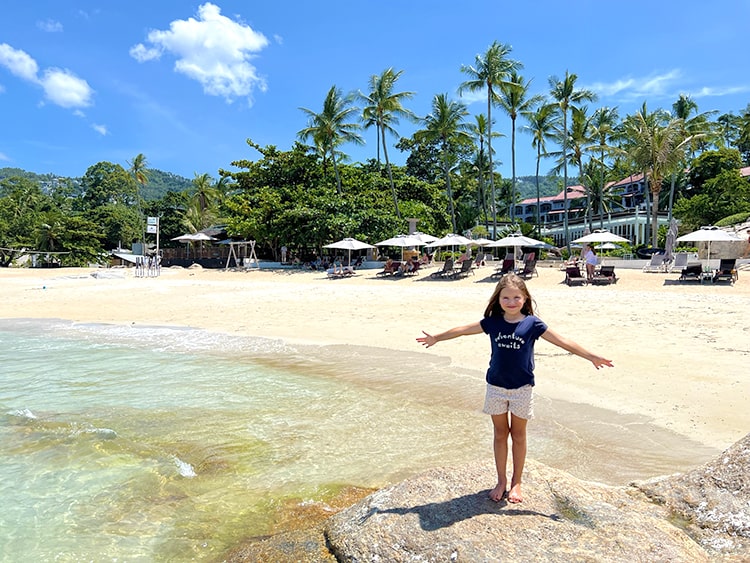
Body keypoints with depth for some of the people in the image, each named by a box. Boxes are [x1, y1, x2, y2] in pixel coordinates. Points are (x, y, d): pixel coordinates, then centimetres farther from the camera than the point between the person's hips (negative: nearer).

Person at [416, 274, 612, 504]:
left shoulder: (532, 323, -8)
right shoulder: (492, 322, -3)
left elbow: (563, 342, -5)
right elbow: (463, 330, 6)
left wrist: (591, 356, -8)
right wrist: (436, 338, 13)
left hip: (522, 388, -1)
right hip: (496, 387, 2)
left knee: (518, 435, 11)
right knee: (500, 434, 12)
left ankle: (516, 482, 27)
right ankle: (501, 481, 26)